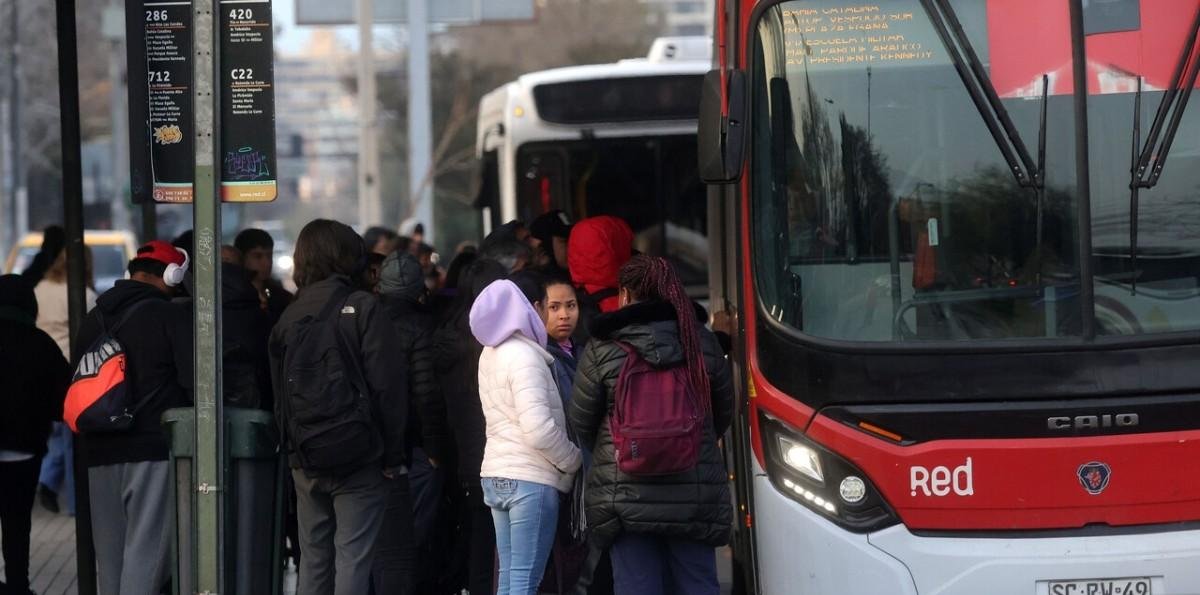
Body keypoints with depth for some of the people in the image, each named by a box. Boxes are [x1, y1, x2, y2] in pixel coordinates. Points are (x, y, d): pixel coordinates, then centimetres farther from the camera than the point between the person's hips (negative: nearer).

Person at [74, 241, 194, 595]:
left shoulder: (93, 320, 13)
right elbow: (194, 380, -12)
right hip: (153, 449, -6)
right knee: (145, 552, -8)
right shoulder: (172, 317, -7)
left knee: (109, 553, 11)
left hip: (101, 453, 6)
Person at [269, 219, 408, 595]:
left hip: (306, 461, 5)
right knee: (353, 556, -5)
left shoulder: (289, 317, 9)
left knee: (313, 558, 10)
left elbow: (279, 394, 11)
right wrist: (393, 455, -6)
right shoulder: (362, 308, -7)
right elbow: (387, 385, -11)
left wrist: (291, 447, 15)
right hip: (358, 457, -5)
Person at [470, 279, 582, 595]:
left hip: (496, 475, 9)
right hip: (531, 480, -9)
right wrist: (574, 461, -7)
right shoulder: (524, 356, -15)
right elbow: (539, 429, -22)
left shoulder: (490, 354, 11)